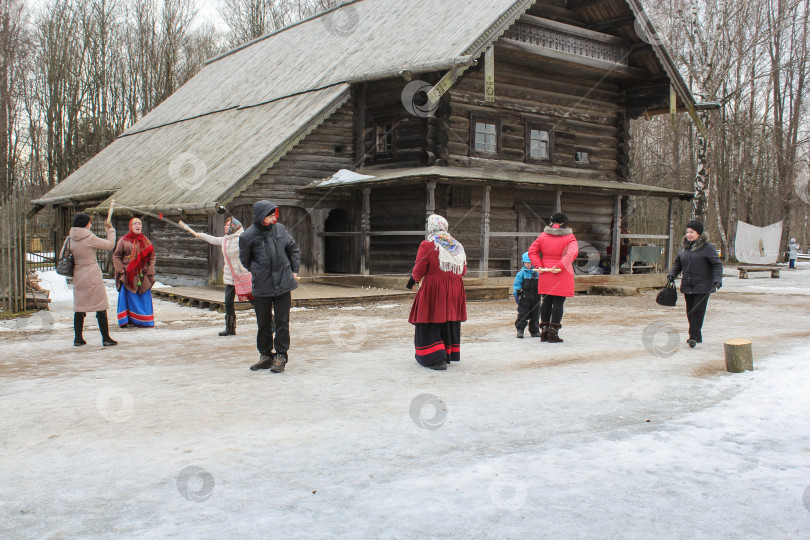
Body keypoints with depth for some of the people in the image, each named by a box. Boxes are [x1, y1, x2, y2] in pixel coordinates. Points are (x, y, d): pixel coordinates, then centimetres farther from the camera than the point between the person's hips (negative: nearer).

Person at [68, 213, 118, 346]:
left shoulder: (71, 238, 2)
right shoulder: (90, 238, -15)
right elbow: (110, 245, -8)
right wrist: (110, 229, 7)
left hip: (77, 277, 6)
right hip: (92, 276, -6)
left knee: (79, 307, 12)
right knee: (101, 307, 2)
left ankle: (78, 338, 15)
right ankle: (106, 338, 5)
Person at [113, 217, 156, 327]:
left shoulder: (145, 241, 11)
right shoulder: (124, 240, 2)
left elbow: (152, 256, 11)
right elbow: (116, 255, 3)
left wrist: (149, 271, -1)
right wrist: (120, 269, -9)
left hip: (142, 275, 3)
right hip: (128, 275, -3)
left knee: (144, 297, 3)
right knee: (130, 297, -1)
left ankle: (142, 320, 11)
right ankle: (129, 319, 5)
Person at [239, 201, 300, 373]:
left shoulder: (280, 229, 3)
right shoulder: (248, 236, -5)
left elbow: (293, 249, 17)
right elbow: (245, 260, 11)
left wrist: (294, 271, 13)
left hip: (283, 285, 1)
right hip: (262, 287, -1)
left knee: (282, 322, 2)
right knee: (263, 323, 9)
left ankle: (281, 356, 12)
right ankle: (265, 356, 23)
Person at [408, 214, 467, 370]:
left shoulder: (427, 245, -9)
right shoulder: (457, 245, 9)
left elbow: (418, 272, -9)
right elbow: (463, 270, 13)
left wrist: (416, 277, 13)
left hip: (433, 289, -6)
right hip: (454, 290, 6)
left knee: (430, 325, -1)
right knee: (450, 322, 16)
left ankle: (437, 359, -10)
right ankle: (448, 355, 24)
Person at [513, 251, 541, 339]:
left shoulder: (537, 273, 10)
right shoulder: (521, 273, -1)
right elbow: (517, 284, -3)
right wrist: (517, 294, -11)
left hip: (535, 298, 4)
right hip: (524, 298, -4)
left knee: (535, 315, 9)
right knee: (522, 315, -4)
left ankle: (535, 331, 18)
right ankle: (520, 330, 2)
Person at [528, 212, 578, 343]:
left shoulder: (543, 236, 6)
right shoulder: (569, 238, -4)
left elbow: (532, 251, 2)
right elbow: (572, 253, -20)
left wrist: (538, 266, -3)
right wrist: (559, 266, -21)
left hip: (545, 275, 4)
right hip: (562, 276, -4)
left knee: (546, 302, 12)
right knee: (558, 303, -1)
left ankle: (544, 332, 17)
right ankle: (553, 333, -3)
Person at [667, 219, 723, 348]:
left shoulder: (707, 247, -7)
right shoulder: (684, 247, 11)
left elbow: (717, 264, -7)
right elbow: (677, 263, 20)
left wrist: (717, 279, -19)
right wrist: (671, 275, 3)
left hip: (702, 287, -6)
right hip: (687, 286, 6)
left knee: (698, 311, -9)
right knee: (690, 312, 9)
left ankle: (693, 337, -6)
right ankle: (697, 336, 22)